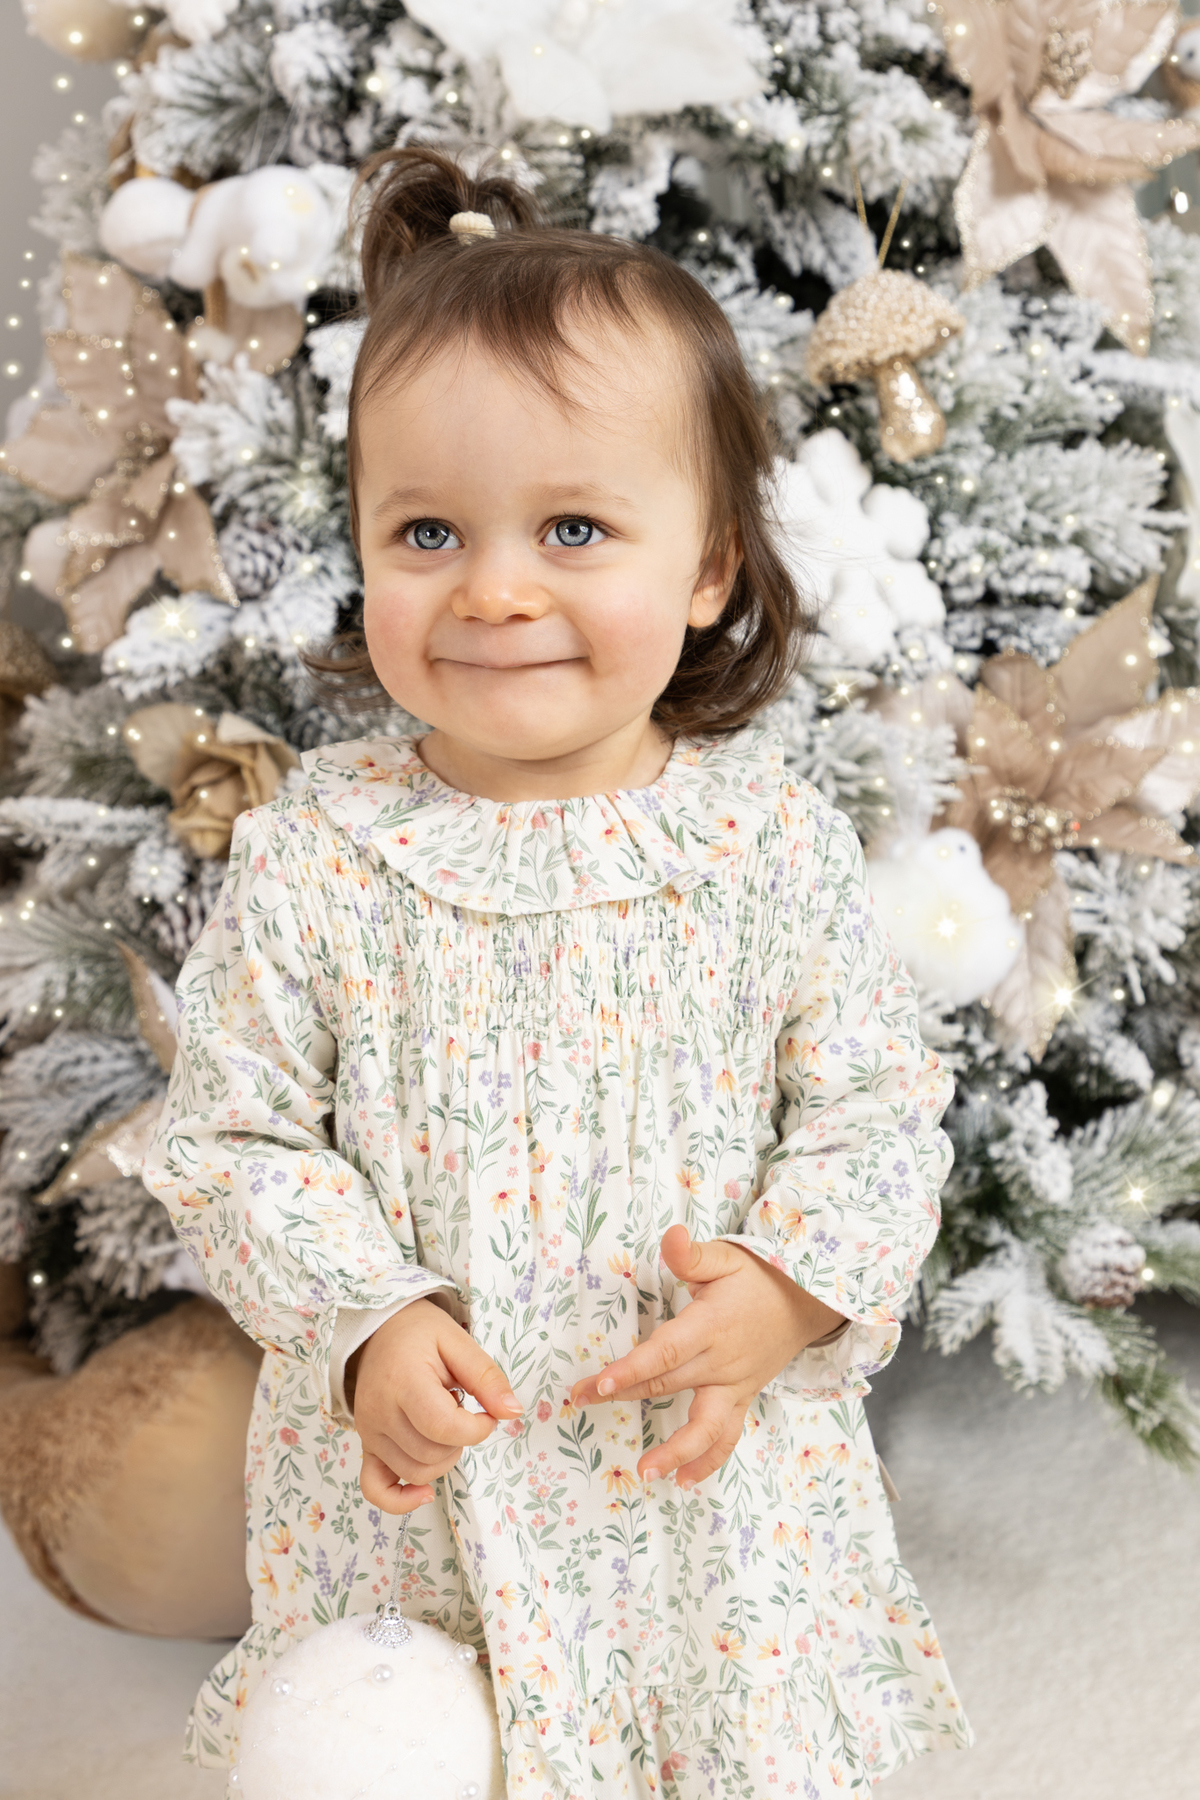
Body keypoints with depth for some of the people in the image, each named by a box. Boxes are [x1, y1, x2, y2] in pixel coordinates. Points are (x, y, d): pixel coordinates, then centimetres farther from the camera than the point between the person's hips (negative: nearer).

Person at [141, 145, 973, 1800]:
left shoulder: (777, 843, -9)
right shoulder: (311, 864, -10)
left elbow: (882, 1109, -3)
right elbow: (227, 1138, -5)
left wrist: (790, 1287, -19)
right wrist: (364, 1320, -18)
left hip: (719, 1485, 1)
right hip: (404, 1485, 0)